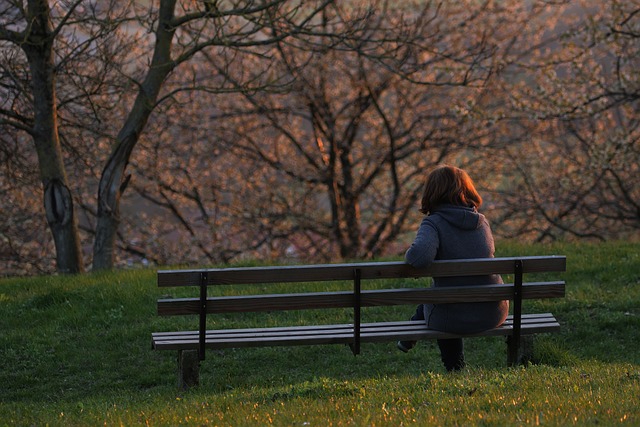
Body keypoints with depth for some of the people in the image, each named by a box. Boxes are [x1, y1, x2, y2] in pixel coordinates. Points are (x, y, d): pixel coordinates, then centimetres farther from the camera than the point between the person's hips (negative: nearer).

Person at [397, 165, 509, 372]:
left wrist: (409, 255, -10)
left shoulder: (434, 223, -15)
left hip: (453, 318, -4)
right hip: (493, 313, 4)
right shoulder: (483, 222, 3)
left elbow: (419, 256, -36)